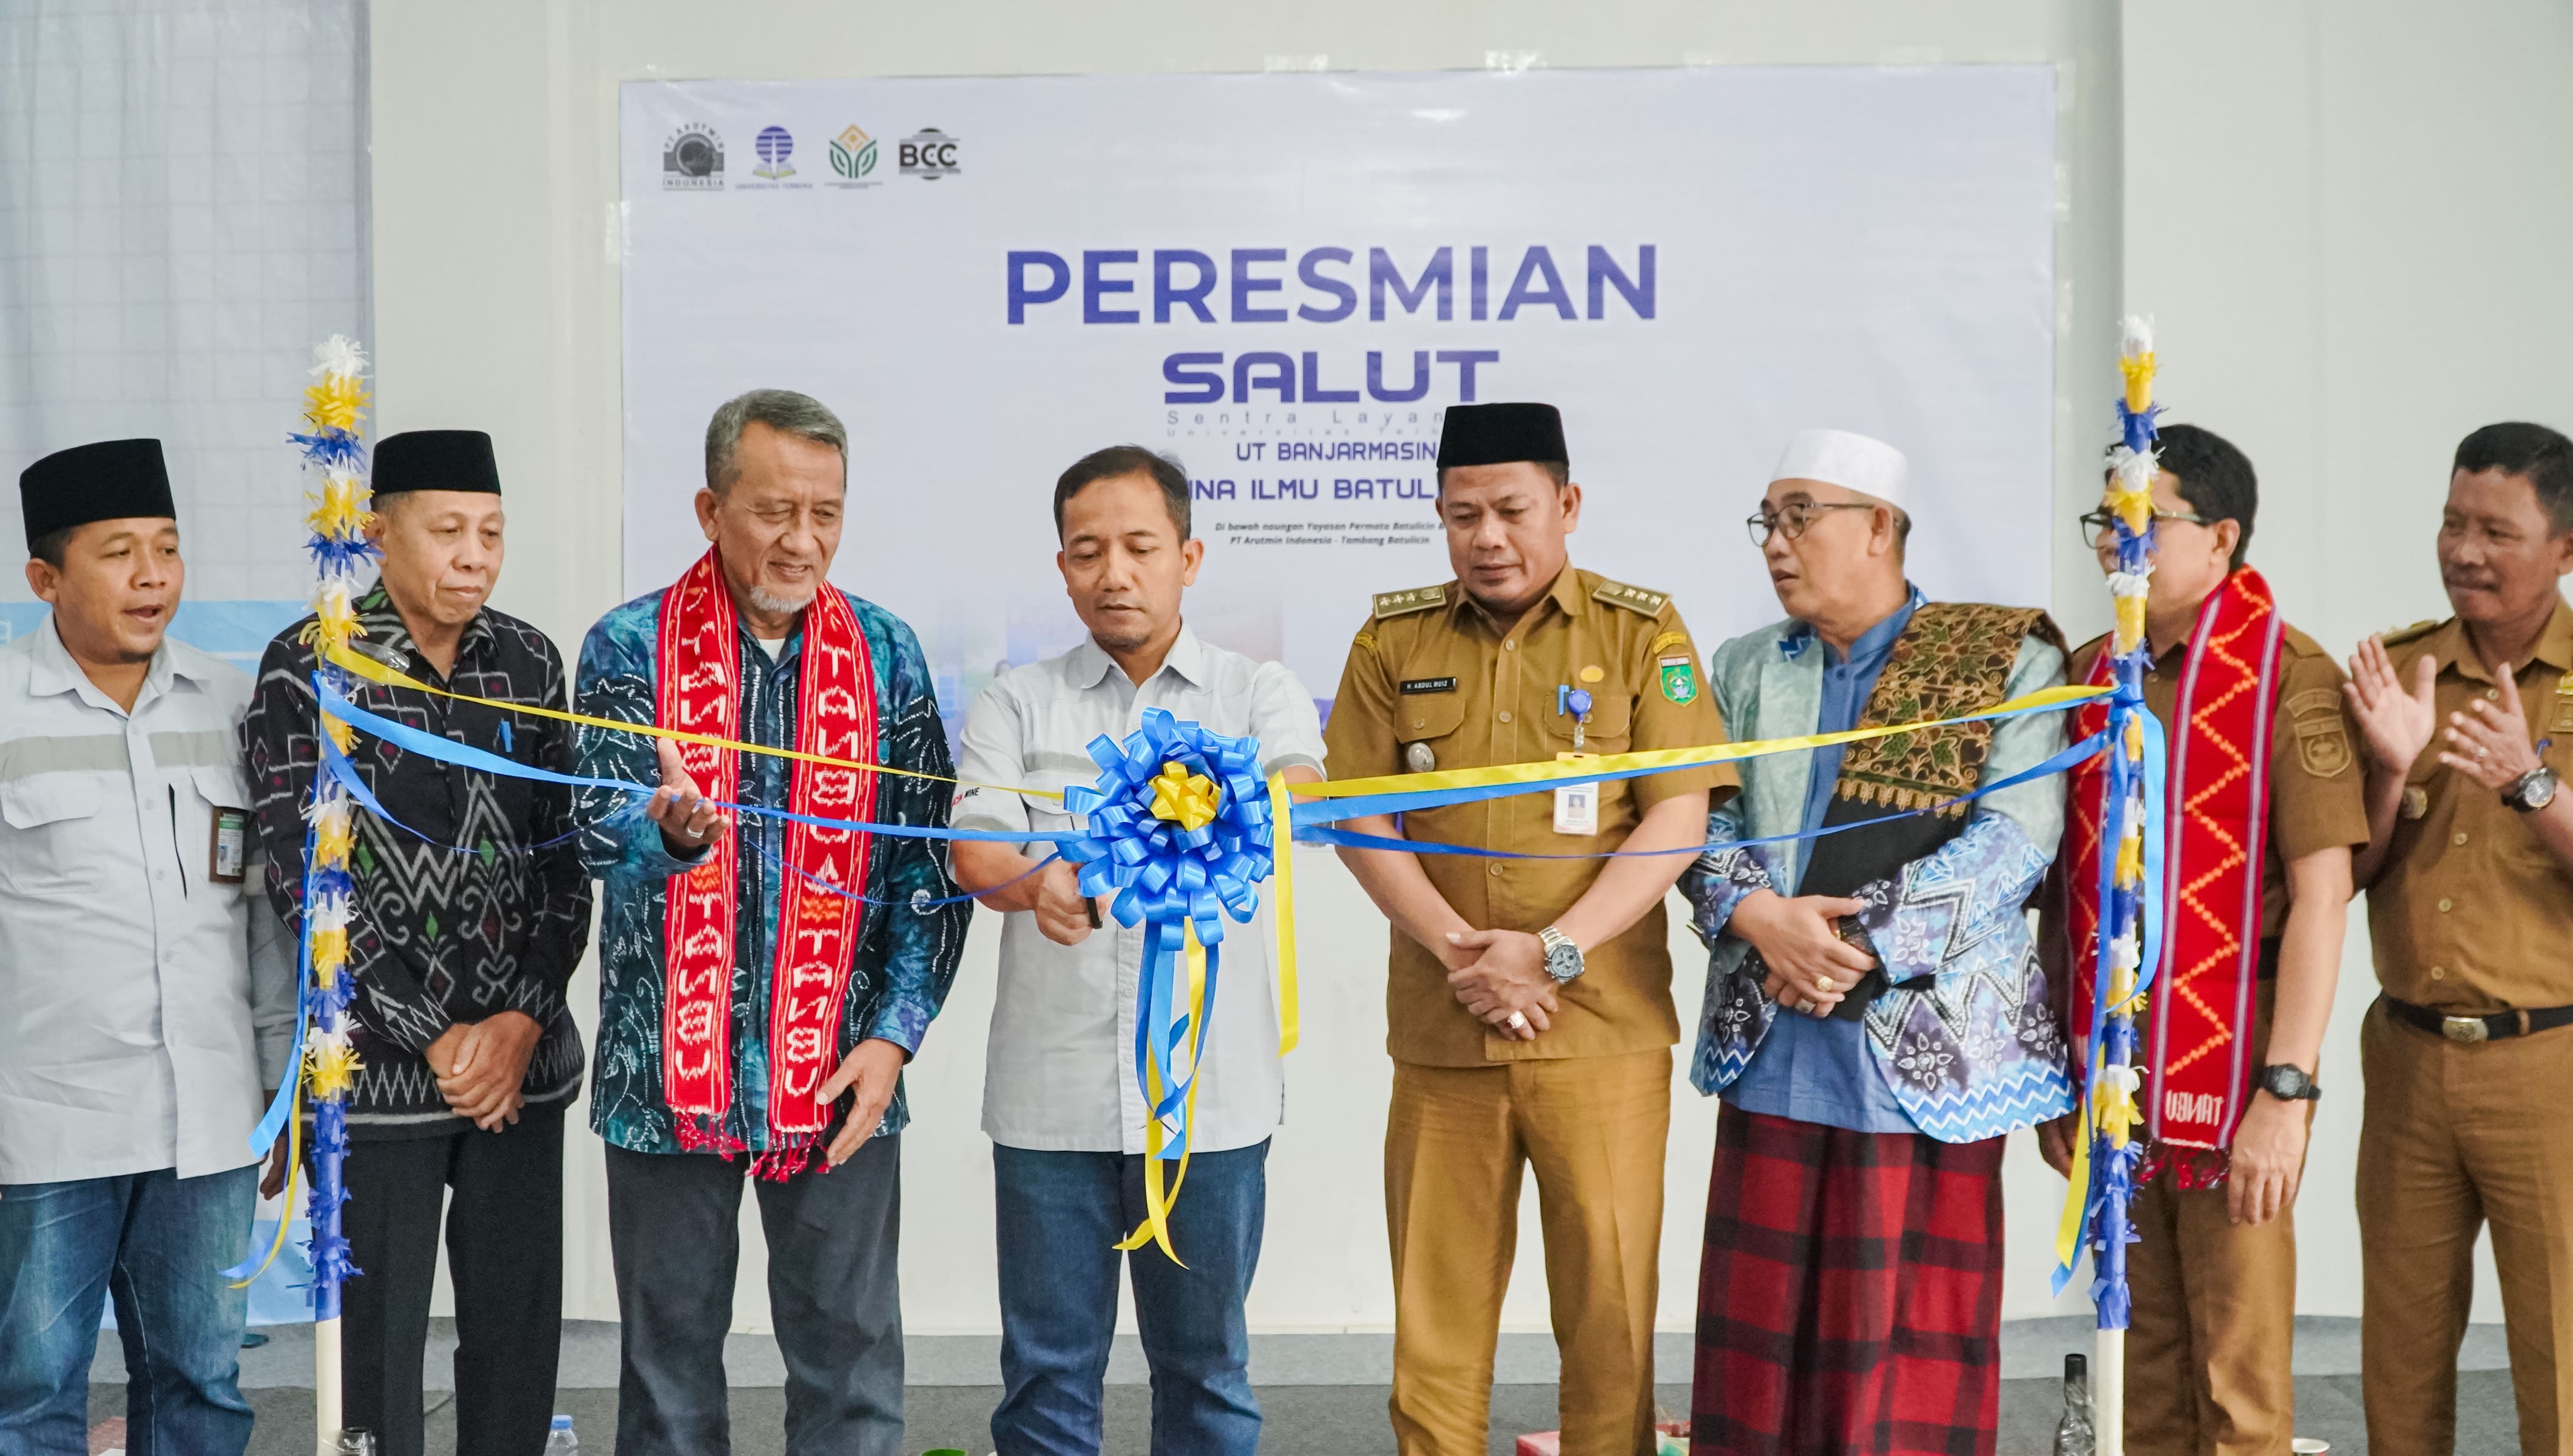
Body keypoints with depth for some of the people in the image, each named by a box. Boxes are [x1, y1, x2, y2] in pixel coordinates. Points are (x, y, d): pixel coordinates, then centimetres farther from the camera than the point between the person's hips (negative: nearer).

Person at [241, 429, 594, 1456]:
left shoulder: (529, 660, 7)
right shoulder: (306, 667, -5)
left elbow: (564, 855, 7)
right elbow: (302, 876, -9)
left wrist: (522, 1019, -6)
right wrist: (435, 1040, -11)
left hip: (522, 1060, 4)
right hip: (376, 1065, -3)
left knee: (519, 1334, 9)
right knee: (377, 1342, 3)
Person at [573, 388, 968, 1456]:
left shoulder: (886, 651, 4)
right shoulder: (631, 647, -1)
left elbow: (930, 862, 4)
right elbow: (600, 830, -14)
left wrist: (895, 1034, -6)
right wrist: (669, 832, -38)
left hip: (839, 1079, 1)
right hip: (668, 1074, -1)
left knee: (850, 1365, 7)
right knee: (671, 1364, 12)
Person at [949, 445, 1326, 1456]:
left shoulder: (1258, 693, 7)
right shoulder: (1017, 704, 9)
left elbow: (1297, 793, -13)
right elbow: (974, 850, -6)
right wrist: (1039, 886, -30)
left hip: (1209, 1094, 0)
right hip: (1049, 1093, 1)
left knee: (1204, 1363, 9)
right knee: (1047, 1370, 7)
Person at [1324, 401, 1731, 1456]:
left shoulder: (1643, 634, 2)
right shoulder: (1393, 640, 8)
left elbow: (1678, 819, -3)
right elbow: (1360, 818, 4)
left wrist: (1555, 952, -13)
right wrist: (1460, 952, -9)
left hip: (1603, 1027, -2)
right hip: (1440, 1032, 2)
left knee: (1610, 1300, 3)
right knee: (1435, 1305, 7)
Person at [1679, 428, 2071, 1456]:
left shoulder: (2011, 661, 1)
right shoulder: (1746, 669, 16)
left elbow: (2015, 838, -9)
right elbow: (1702, 823, 8)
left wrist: (1864, 945, -16)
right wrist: (1761, 919, -12)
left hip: (1927, 1053, -4)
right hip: (1771, 1053, 4)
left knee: (1910, 1346, 0)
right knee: (1762, 1331, 5)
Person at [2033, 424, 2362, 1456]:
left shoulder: (2287, 675, -8)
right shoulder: (2088, 675, 10)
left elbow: (2321, 894, -14)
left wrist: (2285, 1092, -19)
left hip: (2229, 1079, -5)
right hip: (2106, 1075, 5)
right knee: (2142, 1367, 13)